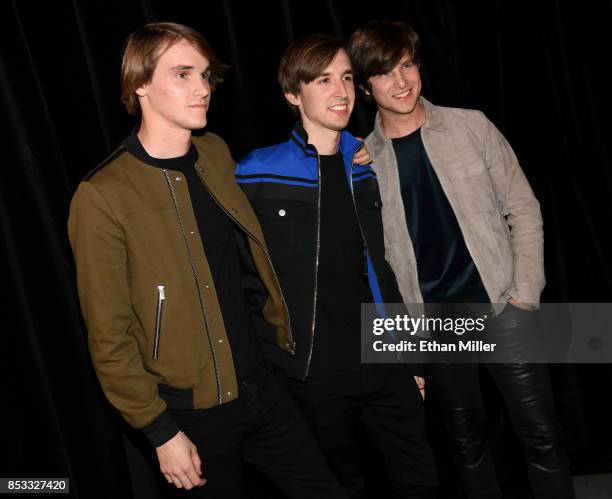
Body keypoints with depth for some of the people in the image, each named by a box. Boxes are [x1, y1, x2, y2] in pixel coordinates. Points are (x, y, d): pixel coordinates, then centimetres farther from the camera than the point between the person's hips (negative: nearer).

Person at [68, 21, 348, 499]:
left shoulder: (217, 153, 2)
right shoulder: (102, 197, -16)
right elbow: (109, 337, -13)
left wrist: (288, 336, 13)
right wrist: (160, 431, -11)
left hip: (260, 384, 5)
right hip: (191, 411, -5)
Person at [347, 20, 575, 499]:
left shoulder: (472, 126, -1)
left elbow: (523, 210, 2)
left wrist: (525, 294, -5)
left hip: (501, 306, 0)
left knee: (541, 434, 4)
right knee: (468, 437, 16)